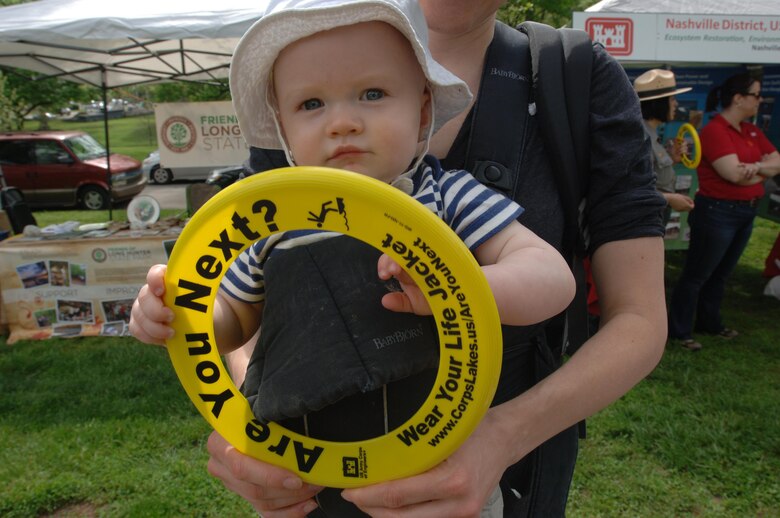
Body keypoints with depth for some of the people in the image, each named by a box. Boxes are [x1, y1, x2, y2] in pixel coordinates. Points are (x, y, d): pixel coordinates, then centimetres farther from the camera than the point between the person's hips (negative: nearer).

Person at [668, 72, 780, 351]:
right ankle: (680, 331, 11)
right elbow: (735, 174, -23)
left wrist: (757, 166, -16)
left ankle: (710, 322, 33)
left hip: (746, 212, 9)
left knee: (721, 274, 19)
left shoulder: (752, 131, 12)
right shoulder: (715, 130, -15)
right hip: (717, 212, -8)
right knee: (696, 275, 1)